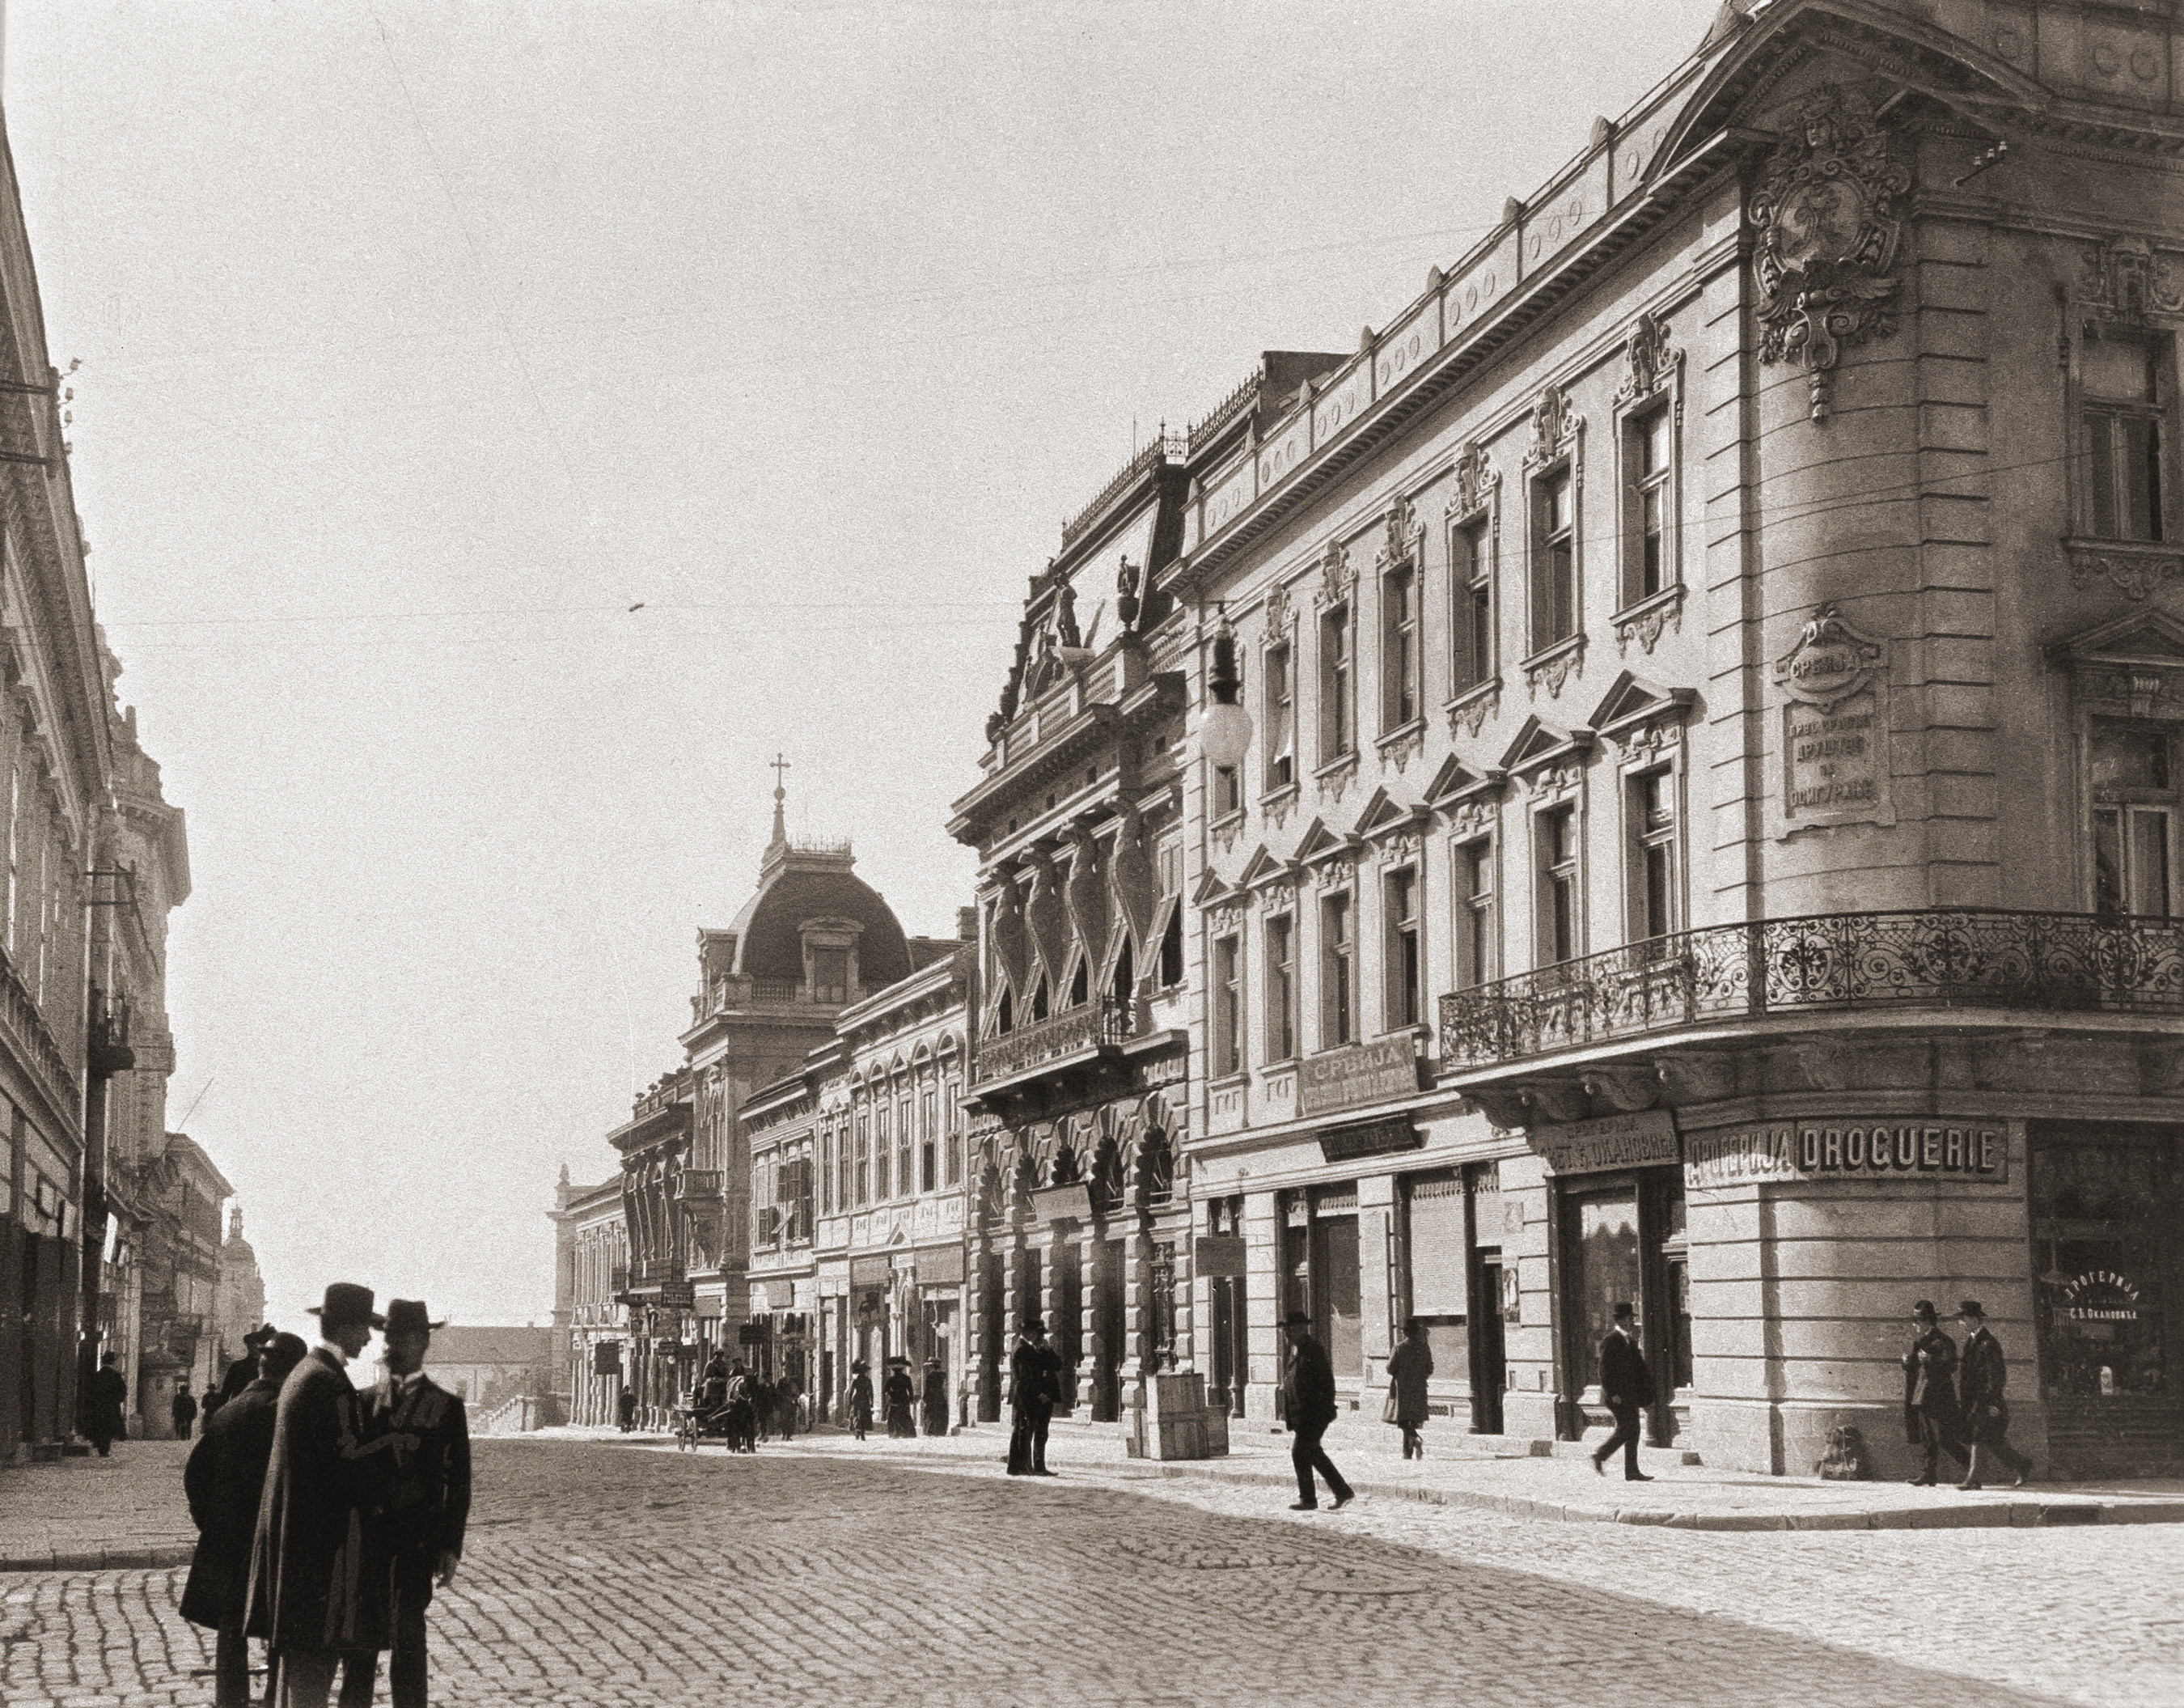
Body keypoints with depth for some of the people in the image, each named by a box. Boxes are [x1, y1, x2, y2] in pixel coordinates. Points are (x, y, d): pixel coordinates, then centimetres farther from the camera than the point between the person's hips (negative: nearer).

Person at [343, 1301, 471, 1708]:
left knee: (407, 1635, -2)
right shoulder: (366, 1400, 10)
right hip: (367, 1536, 3)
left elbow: (458, 1483, -1)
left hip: (417, 1541, -3)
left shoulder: (446, 1406, 1)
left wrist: (451, 1548, -6)